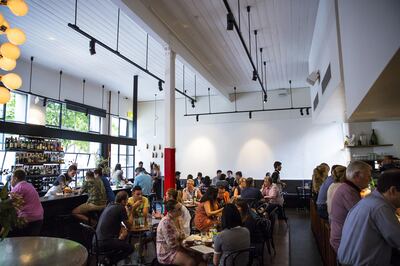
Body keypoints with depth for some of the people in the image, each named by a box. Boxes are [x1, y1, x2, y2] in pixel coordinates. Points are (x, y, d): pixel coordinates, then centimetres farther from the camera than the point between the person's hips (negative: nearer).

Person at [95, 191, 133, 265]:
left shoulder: (110, 205, 9)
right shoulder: (121, 208, -14)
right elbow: (129, 225, -2)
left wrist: (122, 229, 4)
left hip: (97, 240, 8)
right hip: (104, 243, -8)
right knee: (130, 248, 3)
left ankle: (107, 258, 13)